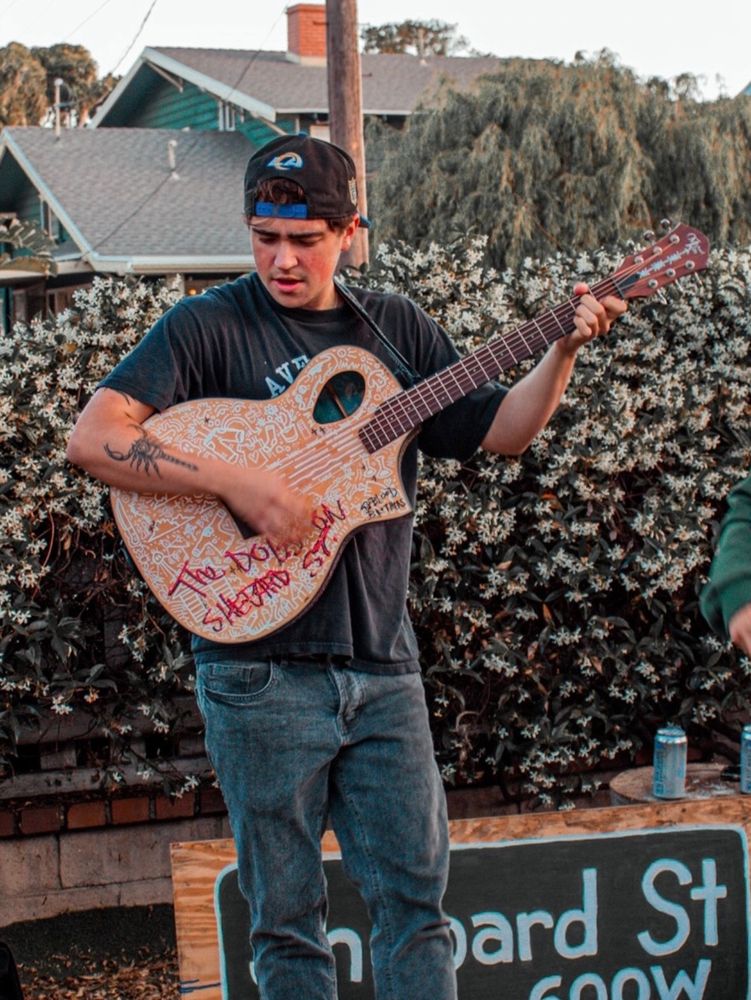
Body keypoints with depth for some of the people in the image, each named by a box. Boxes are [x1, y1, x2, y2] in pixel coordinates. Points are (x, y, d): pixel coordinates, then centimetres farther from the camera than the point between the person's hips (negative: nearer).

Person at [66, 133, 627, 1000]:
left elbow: (501, 430, 12)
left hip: (379, 661, 4)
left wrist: (564, 350, -4)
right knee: (285, 913, 5)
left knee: (415, 890, 6)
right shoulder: (210, 326, -4)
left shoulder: (395, 328, 11)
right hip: (260, 668, -4)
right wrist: (235, 482, -24)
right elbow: (92, 438, -16)